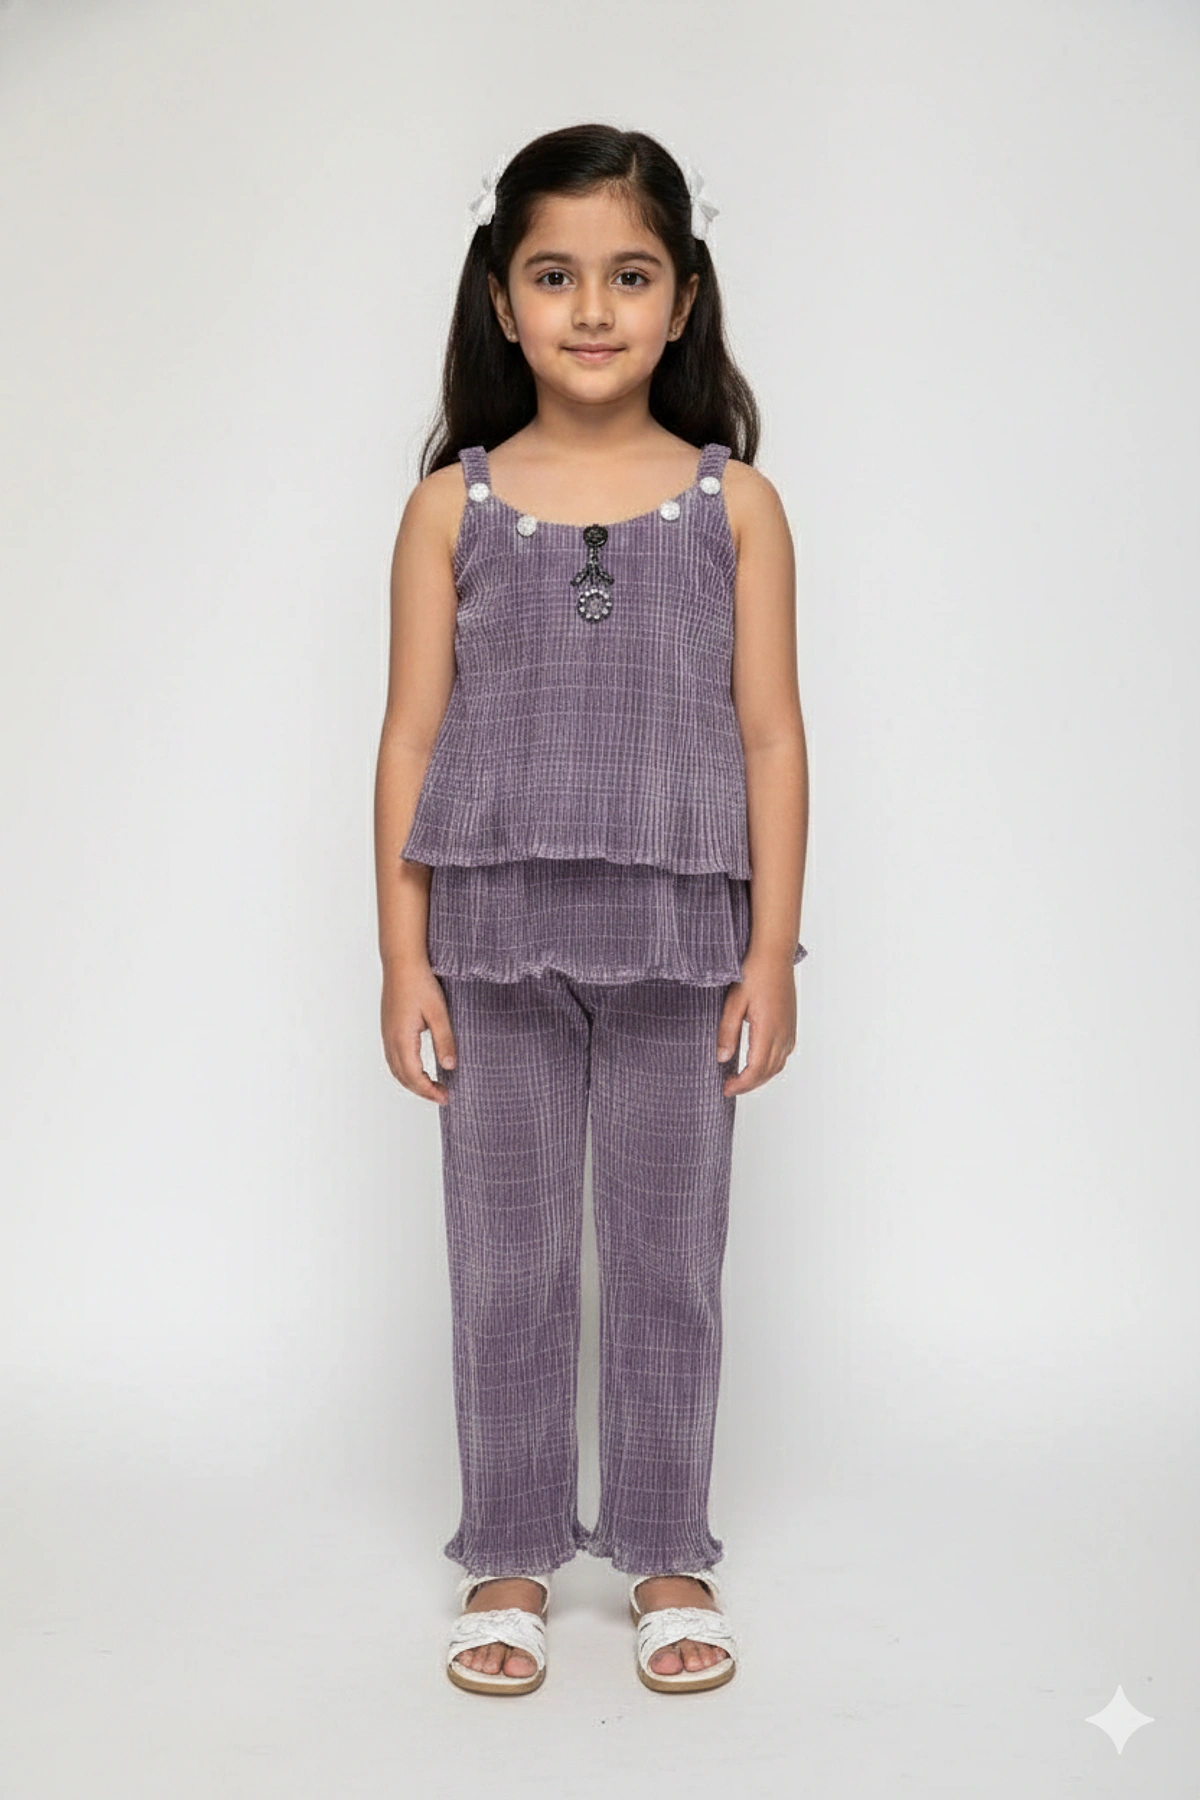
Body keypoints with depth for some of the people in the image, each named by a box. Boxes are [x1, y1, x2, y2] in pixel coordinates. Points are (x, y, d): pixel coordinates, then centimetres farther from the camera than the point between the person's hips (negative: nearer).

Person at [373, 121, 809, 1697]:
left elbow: (770, 735, 1)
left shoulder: (734, 502, 2)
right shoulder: (453, 503, 2)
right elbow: (413, 735, 1)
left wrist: (772, 952, -3)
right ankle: (511, 1557, 26)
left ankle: (665, 1553, 27)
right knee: (506, 1262, 9)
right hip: (496, 935, 1)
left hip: (675, 937, 0)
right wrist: (404, 955, -2)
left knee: (669, 1259, 9)